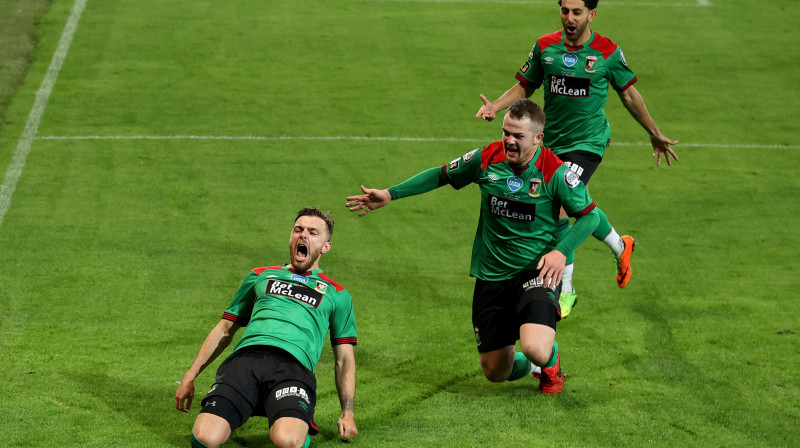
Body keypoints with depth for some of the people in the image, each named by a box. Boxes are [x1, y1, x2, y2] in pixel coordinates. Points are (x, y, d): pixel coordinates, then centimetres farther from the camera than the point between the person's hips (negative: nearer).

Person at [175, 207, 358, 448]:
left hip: (293, 367, -2)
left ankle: (301, 427, 1)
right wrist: (190, 376, 21)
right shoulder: (261, 276, 30)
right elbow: (225, 329, 31)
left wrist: (348, 412, 8)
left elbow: (344, 359, 23)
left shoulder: (337, 294, 26)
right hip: (245, 357, 2)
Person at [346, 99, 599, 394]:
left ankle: (551, 362, 12)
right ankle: (534, 367, 43)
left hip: (536, 273, -4)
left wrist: (561, 251, -18)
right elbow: (441, 175, 11)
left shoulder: (554, 172, -14)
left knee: (535, 349, -29)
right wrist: (390, 194, 6)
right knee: (495, 372, 6)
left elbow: (589, 215, -4)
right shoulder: (487, 158, -5)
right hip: (491, 277, 4)